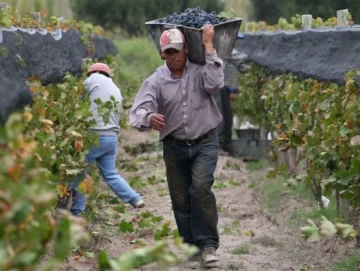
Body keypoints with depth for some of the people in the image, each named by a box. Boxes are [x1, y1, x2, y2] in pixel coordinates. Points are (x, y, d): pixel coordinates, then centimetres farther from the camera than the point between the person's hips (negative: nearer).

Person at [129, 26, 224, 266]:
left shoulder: (199, 70, -5)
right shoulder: (156, 81, -4)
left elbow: (215, 84, -26)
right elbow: (138, 110, -15)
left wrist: (208, 47, -22)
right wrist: (148, 117, -41)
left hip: (204, 143, -3)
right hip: (175, 146, 3)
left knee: (201, 188, -22)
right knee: (180, 198, 8)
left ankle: (208, 244, -13)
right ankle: (191, 244, 25)